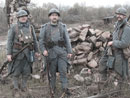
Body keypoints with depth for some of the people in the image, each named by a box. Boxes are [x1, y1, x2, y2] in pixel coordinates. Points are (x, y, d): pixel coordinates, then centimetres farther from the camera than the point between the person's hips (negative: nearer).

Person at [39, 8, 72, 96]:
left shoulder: (63, 26, 6)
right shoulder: (45, 27, 4)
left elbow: (67, 40, 6)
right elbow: (41, 40, 4)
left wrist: (69, 52, 1)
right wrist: (43, 50, -10)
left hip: (62, 51, 0)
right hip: (51, 52, 0)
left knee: (63, 70, -6)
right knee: (52, 71, 6)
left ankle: (65, 88, -3)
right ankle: (53, 88, 20)